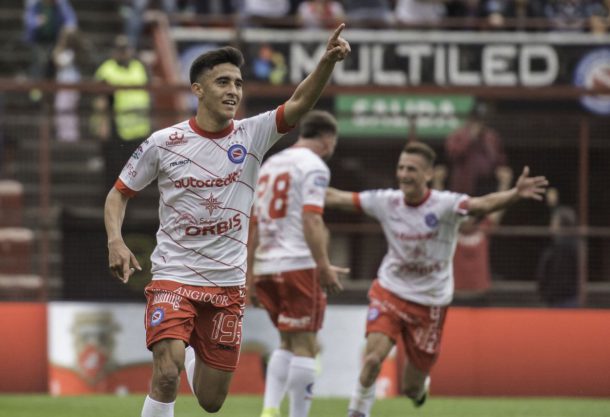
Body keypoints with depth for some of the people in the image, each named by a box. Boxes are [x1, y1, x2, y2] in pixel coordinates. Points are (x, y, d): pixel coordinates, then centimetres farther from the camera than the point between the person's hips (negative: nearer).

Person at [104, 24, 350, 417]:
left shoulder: (251, 136, -2)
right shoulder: (163, 143, -5)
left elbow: (300, 103, -18)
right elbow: (119, 193, 6)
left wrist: (327, 61, -35)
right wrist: (115, 241, -12)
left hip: (227, 285, 3)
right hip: (173, 277, -2)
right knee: (167, 373, -26)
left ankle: (192, 352, 45)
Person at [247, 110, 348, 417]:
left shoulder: (270, 164, 19)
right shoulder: (314, 166, -5)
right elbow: (311, 220, -17)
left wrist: (250, 277, 22)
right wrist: (324, 267, -20)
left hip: (265, 266, 8)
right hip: (298, 265, -8)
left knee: (288, 343, 16)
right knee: (304, 346, -4)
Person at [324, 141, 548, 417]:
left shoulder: (444, 205, -17)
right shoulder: (386, 202, -7)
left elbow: (484, 204, -35)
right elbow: (336, 198, 0)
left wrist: (515, 195, -54)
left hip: (429, 303, -1)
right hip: (389, 292, 1)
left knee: (412, 388, 8)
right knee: (373, 357, -24)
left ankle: (420, 384, 46)